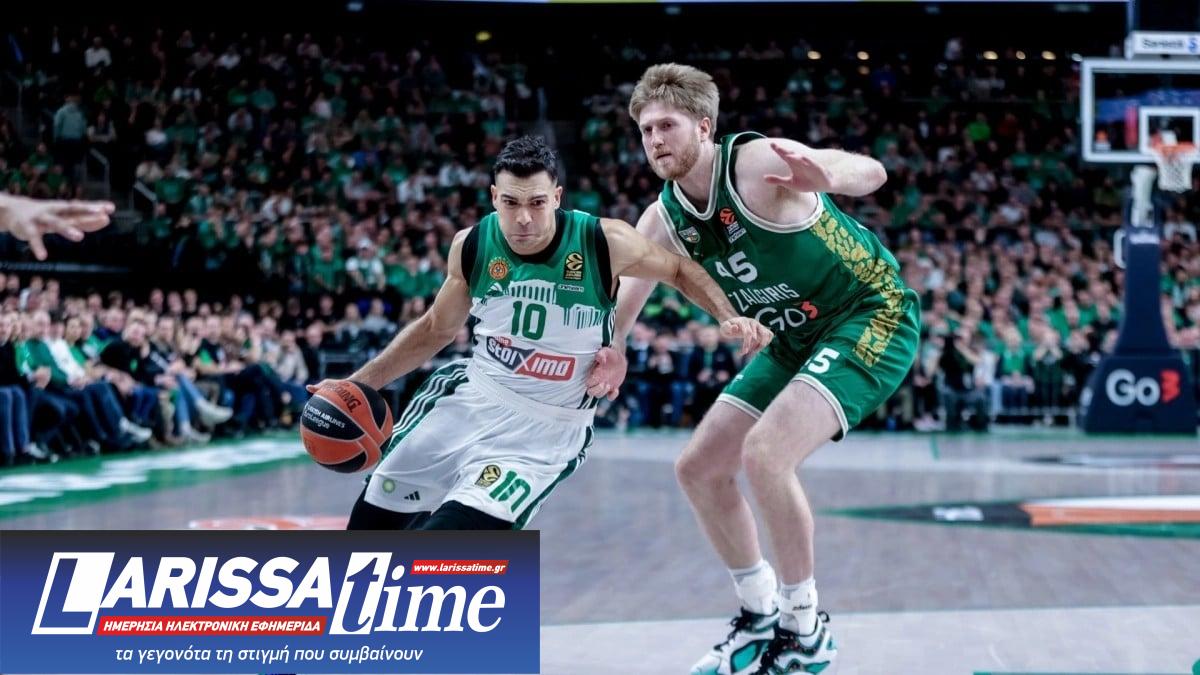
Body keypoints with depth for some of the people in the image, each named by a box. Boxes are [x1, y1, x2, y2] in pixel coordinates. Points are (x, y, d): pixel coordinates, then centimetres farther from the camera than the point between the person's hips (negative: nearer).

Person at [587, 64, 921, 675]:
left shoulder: (757, 163, -24)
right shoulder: (664, 218, -2)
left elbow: (870, 173, -36)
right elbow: (623, 285, 6)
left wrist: (829, 175, -60)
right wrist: (611, 347, -16)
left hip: (871, 317, -9)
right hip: (798, 339, 9)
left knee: (765, 453, -27)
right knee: (698, 468, 7)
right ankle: (760, 618, 22)